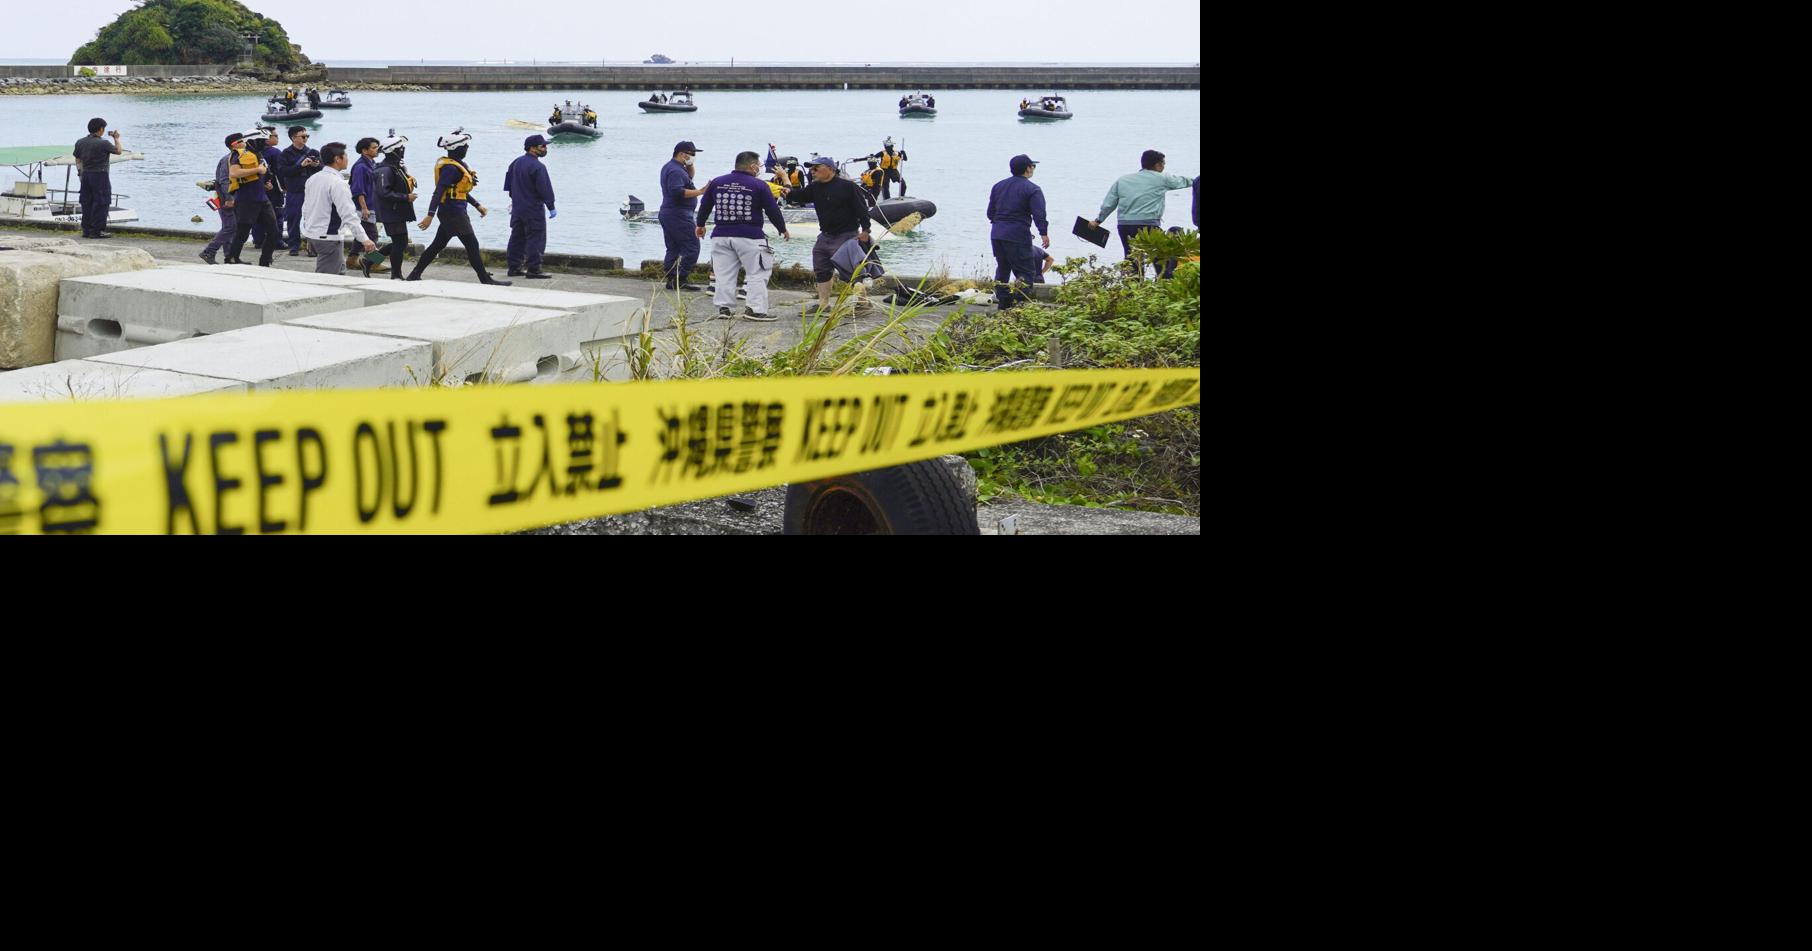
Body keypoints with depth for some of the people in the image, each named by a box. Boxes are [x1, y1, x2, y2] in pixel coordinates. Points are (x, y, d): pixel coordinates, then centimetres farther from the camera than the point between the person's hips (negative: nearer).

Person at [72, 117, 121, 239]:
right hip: (100, 175, -7)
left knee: (87, 203, 12)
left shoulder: (80, 142, 5)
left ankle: (86, 229, 14)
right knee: (101, 203, -1)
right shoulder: (103, 143, -15)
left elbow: (78, 159, 11)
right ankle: (97, 231, -3)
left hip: (86, 174, 7)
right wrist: (116, 138, 16)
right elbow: (118, 151, -1)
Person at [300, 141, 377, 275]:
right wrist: (364, 239, -26)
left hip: (312, 233, 9)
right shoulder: (338, 183, -19)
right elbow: (348, 215, -25)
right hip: (328, 237, -9)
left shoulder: (312, 179, 9)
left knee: (340, 270, 20)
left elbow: (305, 208, 16)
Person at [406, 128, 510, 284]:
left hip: (450, 213, 10)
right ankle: (485, 280, 2)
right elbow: (438, 192, -23)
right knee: (472, 245, -4)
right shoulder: (450, 168, -18)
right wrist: (430, 215, -27)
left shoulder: (458, 165, 14)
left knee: (437, 245, 13)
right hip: (454, 213, -10)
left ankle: (414, 275, 16)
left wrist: (477, 205, 25)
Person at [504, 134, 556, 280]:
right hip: (533, 210, -8)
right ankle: (533, 270, -5)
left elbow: (509, 184, 16)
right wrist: (551, 207, -11)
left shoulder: (516, 163, 9)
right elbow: (545, 189, -18)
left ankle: (514, 267, 17)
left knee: (517, 238, 14)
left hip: (517, 208, 8)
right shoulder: (537, 167, -18)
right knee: (535, 239, -3)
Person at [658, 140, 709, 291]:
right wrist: (700, 191, -27)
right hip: (679, 215, -11)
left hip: (667, 214, 11)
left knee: (673, 249, 12)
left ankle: (671, 280, 12)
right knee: (691, 248, -9)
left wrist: (690, 166, 12)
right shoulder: (676, 170, -16)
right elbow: (678, 192, -28)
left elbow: (689, 177, 31)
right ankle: (680, 280, -13)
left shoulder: (668, 167, 17)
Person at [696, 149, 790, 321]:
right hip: (749, 237, -4)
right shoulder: (759, 185, -6)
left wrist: (700, 225, 34)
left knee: (724, 273, 11)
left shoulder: (716, 183, 6)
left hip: (721, 236, 4)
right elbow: (773, 211, -2)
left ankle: (723, 307, 10)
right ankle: (756, 309, -3)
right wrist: (783, 230, 13)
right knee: (757, 273, 3)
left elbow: (704, 206, 17)